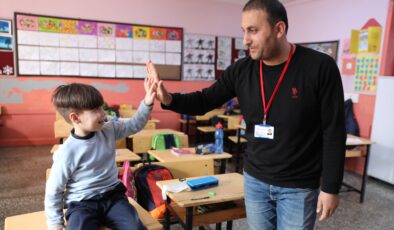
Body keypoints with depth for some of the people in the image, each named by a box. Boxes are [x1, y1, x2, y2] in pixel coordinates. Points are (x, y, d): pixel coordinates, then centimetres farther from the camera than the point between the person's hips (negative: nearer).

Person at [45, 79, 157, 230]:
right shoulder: (67, 153, -15)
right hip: (82, 203, -3)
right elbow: (53, 190, -4)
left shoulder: (109, 130, -2)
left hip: (112, 196, 4)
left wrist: (147, 103, -8)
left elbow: (134, 125, 7)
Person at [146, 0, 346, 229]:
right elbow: (204, 101, 1)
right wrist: (169, 99, -19)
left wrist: (330, 187, -9)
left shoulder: (319, 67, -15)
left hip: (298, 186, -3)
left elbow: (333, 132, -11)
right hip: (254, 179, 4)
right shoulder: (241, 70, -5)